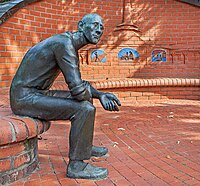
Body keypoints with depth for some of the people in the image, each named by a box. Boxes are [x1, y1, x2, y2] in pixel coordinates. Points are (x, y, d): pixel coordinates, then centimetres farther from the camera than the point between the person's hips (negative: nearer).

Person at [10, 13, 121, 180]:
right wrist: (89, 91, -5)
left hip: (37, 93, 11)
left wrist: (101, 94, 7)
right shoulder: (64, 43, -21)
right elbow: (78, 89, -28)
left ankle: (86, 146, 28)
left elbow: (78, 82, 21)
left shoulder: (72, 46, 12)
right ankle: (76, 165, -10)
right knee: (84, 109, -23)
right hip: (25, 97, -11)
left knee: (86, 98, 19)